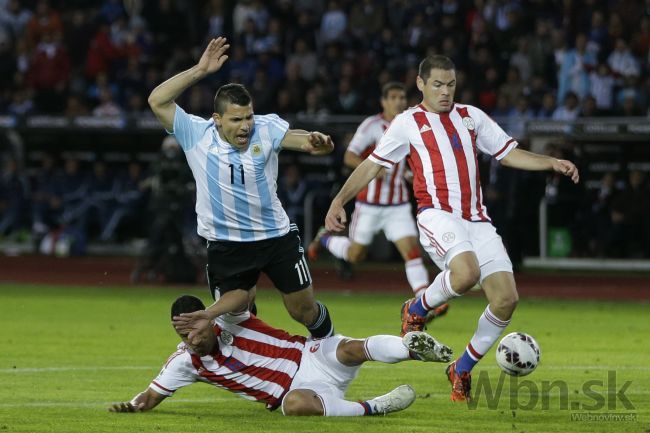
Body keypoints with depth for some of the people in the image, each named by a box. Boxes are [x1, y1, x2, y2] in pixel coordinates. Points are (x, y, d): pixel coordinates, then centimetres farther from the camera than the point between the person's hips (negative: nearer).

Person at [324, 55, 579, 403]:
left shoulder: (471, 117, 18)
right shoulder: (408, 123, 7)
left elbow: (509, 153, 20)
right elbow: (372, 165, 9)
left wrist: (551, 163, 5)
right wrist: (339, 200, 0)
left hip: (477, 219, 5)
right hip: (438, 214, -5)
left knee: (506, 298, -8)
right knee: (466, 271, -35)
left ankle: (462, 369, 11)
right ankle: (417, 310, -3)